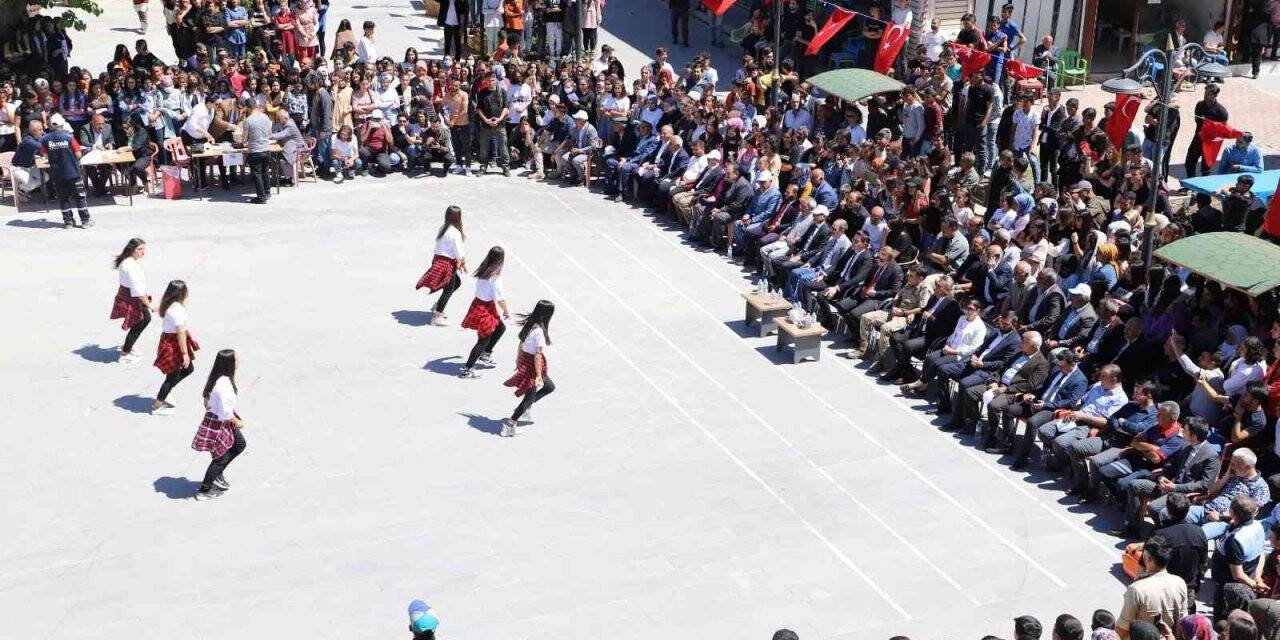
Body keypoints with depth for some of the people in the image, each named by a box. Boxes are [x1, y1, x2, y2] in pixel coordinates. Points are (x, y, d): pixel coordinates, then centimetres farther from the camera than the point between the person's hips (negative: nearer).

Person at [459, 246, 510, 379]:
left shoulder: (483, 271, 2)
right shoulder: (495, 276, -21)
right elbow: (500, 297, -18)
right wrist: (506, 311, -2)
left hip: (478, 303, 9)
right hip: (486, 310, -9)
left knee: (500, 327, 25)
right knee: (483, 340, 2)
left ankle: (485, 355, 33)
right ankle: (467, 369, 4)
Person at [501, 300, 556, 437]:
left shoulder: (529, 324, 0)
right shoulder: (539, 331, -26)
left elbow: (521, 343, 12)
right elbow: (538, 355, -24)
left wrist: (518, 360, 24)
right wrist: (538, 376, -20)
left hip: (524, 360, 9)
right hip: (533, 365, -9)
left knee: (550, 387, 23)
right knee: (529, 397, 5)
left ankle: (526, 406, 30)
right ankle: (510, 423, 11)